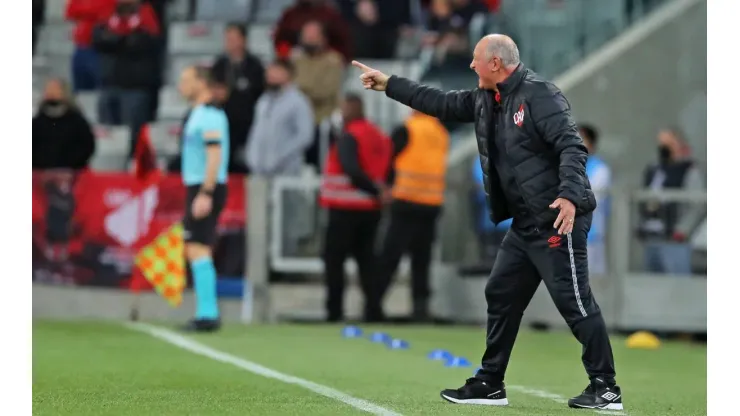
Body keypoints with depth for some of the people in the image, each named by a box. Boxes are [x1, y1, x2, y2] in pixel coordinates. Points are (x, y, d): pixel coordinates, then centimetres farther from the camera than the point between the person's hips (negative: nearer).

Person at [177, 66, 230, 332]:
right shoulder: (198, 113, 17)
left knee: (198, 249, -13)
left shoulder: (210, 115, -14)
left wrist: (205, 194, -26)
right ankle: (207, 313, 14)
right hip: (198, 188, 10)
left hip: (205, 189, -10)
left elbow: (214, 155, -22)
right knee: (196, 251, 11)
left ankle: (207, 315, -15)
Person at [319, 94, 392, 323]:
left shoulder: (348, 138, -13)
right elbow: (387, 171, 14)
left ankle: (334, 311, -4)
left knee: (333, 258, 0)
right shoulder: (381, 138, 11)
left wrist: (376, 191, -20)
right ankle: (373, 310, 7)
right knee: (366, 260, 12)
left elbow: (352, 170, -25)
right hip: (371, 209, 7)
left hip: (345, 209, -7)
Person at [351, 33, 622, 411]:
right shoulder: (485, 100, 12)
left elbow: (571, 146, -22)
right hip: (525, 223, 10)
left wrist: (570, 196, -35)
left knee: (575, 302, -8)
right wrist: (388, 84, 26)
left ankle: (606, 390, -2)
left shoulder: (539, 95, -15)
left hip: (559, 218, -10)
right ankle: (489, 385, 22)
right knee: (500, 295, 14)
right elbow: (441, 103, 24)